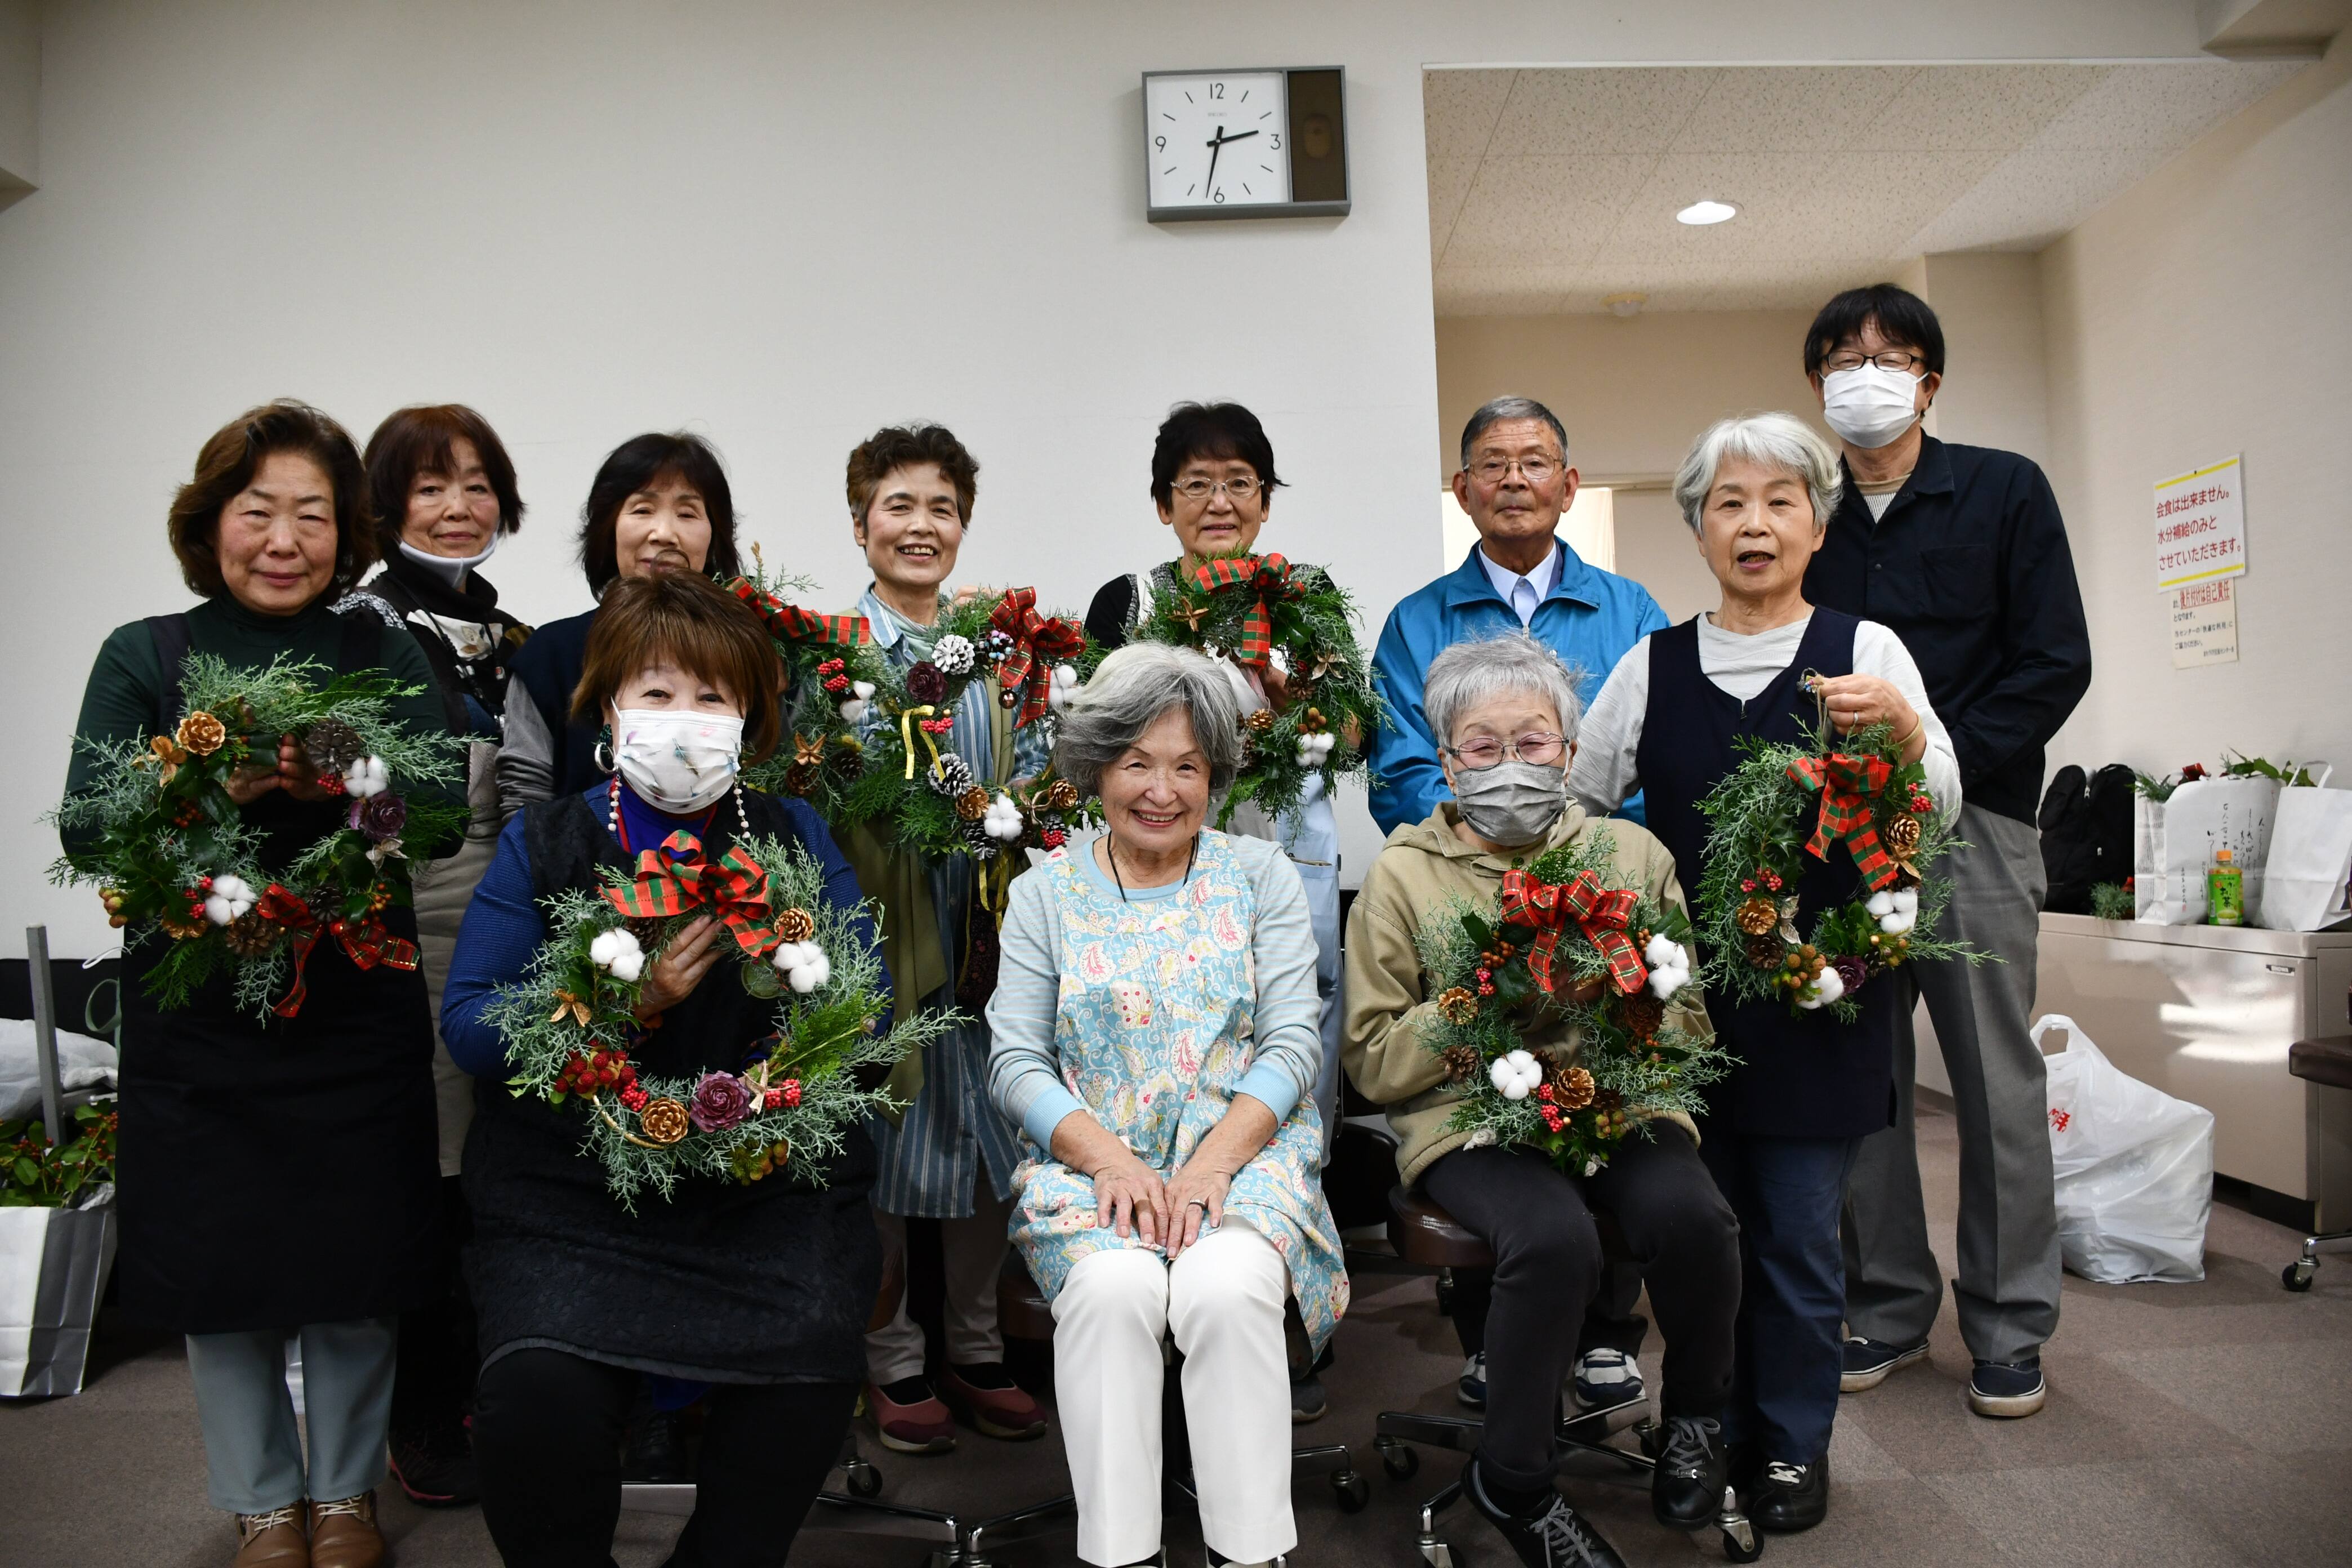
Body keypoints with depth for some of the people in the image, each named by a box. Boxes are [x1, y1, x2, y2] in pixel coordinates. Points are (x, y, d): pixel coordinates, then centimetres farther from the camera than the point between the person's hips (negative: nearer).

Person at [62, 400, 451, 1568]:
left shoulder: (382, 652, 3)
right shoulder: (143, 657, 2)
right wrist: (213, 790, -26)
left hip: (357, 1006, 0)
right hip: (201, 1019, 0)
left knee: (353, 1262, 9)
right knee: (222, 1261, 10)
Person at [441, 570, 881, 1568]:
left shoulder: (795, 838, 10)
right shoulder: (542, 843, 8)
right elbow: (467, 1027, -4)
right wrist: (622, 1005, -18)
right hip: (570, 1182, 0)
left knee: (810, 1367, -24)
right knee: (542, 1391, -25)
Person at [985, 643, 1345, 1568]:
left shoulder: (1261, 876, 8)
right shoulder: (1046, 892, 9)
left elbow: (1292, 1044, 0)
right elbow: (1015, 1061, 2)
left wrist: (1210, 1165, -15)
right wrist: (1107, 1157, -15)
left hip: (1243, 1149, 0)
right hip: (1093, 1158, 1)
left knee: (1228, 1288, -30)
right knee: (1112, 1289, -30)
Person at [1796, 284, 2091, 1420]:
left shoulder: (2004, 492, 4)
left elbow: (2054, 665, -3)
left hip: (1970, 822, -2)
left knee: (1995, 1080, 2)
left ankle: (2008, 1330, 15)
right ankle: (1889, 1306, 20)